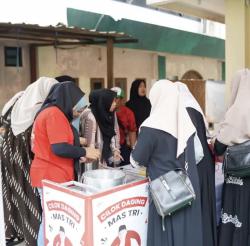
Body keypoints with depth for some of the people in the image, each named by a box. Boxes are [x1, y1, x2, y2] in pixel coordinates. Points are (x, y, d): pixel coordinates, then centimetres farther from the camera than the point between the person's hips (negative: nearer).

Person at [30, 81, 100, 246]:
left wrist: (78, 154, 11)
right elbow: (59, 148, -22)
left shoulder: (48, 112, 15)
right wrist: (84, 152, -10)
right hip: (52, 176, -10)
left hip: (48, 174, 10)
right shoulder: (55, 113, -16)